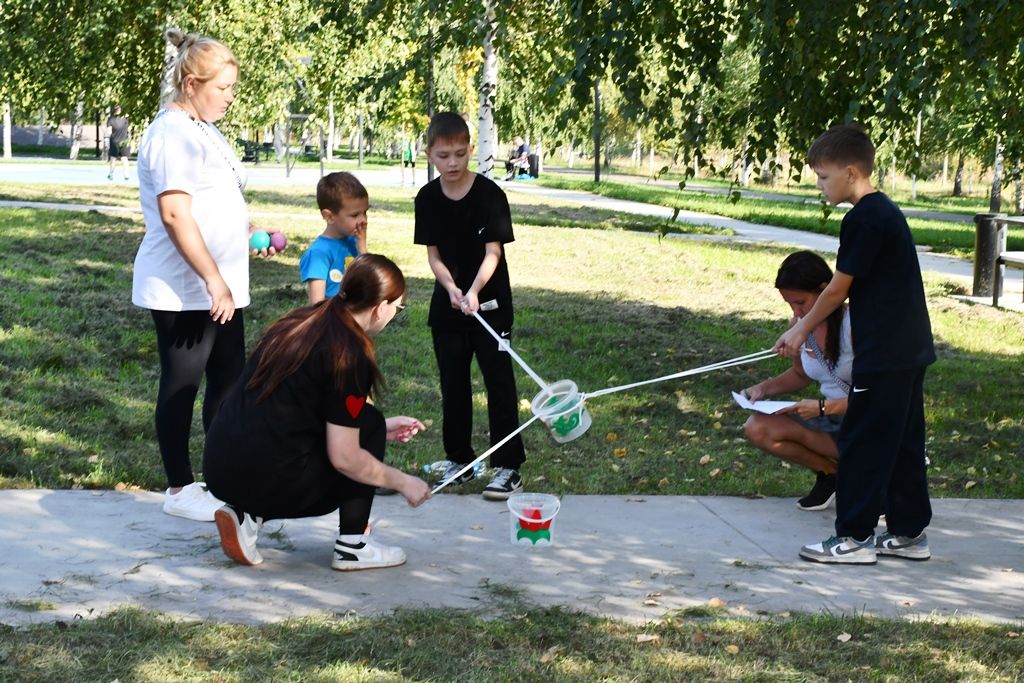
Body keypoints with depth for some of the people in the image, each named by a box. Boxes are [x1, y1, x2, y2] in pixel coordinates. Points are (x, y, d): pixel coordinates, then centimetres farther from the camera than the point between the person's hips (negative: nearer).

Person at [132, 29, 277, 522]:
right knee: (182, 386, 0)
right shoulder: (173, 133, -15)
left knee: (228, 381, 12)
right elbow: (175, 214, -22)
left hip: (218, 288, 10)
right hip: (183, 290, -10)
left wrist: (254, 231, 11)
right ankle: (179, 491, 10)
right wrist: (213, 280, -23)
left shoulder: (203, 130, 15)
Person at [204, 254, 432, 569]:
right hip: (267, 481, -8)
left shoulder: (298, 321, 14)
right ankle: (353, 547, 10)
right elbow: (344, 458, -9)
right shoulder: (350, 354, -10)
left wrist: (383, 429, 28)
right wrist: (404, 483, 5)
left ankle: (247, 516, 12)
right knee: (369, 423, 10)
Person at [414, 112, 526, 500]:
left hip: (490, 303, -4)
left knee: (499, 382, -5)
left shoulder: (490, 194, -12)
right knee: (453, 386, 10)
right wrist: (451, 288, -17)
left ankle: (508, 467, -2)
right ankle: (460, 461, 22)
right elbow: (433, 256, 1)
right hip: (447, 306, 4)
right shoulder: (428, 199, -1)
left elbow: (493, 252, -15)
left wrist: (474, 292, -30)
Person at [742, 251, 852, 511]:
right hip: (831, 419, 7)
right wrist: (765, 388, 0)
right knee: (757, 428, -14)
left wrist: (823, 407, -28)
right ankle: (830, 472, 2)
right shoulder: (801, 324, -1)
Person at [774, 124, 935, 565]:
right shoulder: (885, 211, 14)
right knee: (902, 443, 14)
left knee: (861, 443, -3)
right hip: (910, 349, 10)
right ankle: (909, 532, 21)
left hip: (883, 355, -10)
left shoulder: (864, 218, -15)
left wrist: (802, 330, 3)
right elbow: (850, 288, 18)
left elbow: (838, 288, -10)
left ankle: (854, 537, 2)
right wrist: (804, 325, 18)